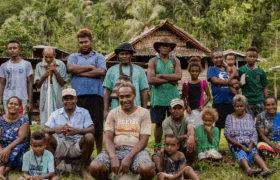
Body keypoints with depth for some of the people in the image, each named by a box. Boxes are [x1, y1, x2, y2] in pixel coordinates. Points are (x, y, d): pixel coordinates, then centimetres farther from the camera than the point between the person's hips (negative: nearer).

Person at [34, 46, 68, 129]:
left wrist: (54, 71, -9)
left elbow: (62, 83, -2)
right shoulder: (39, 66, 9)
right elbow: (37, 85, 8)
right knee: (44, 124, -1)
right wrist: (44, 75, -7)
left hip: (58, 97, -1)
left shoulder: (61, 65, 3)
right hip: (45, 97, 2)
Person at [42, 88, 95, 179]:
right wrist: (55, 130, -27)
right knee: (45, 137, -23)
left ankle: (83, 169, -11)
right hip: (60, 146, 1)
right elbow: (44, 129, -2)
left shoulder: (84, 112, 6)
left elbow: (92, 130, -9)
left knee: (89, 137, -30)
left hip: (77, 146, -1)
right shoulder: (55, 114, 11)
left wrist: (76, 131, -30)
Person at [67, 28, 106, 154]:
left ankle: (99, 153, 11)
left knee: (97, 127, -1)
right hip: (78, 95, 1)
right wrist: (90, 67, 0)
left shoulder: (99, 57, 16)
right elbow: (71, 68, -3)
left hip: (95, 95, -1)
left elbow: (101, 72, -4)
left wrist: (81, 73, -1)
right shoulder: (73, 57, 20)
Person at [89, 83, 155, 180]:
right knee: (94, 167, -29)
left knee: (147, 169, -36)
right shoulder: (113, 113, 11)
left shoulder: (144, 113, 6)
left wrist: (128, 158, -19)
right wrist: (113, 157, -20)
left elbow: (144, 141, -3)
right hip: (115, 149, 2)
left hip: (136, 150, -1)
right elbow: (108, 139, 1)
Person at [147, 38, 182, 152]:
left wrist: (161, 76, -9)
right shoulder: (153, 62, 5)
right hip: (158, 97, -1)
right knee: (158, 123, 2)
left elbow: (178, 76, -8)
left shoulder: (175, 61, 10)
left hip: (173, 96, 1)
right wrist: (170, 80, -9)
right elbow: (150, 80, -10)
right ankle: (157, 148, 12)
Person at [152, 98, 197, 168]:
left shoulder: (188, 120, -6)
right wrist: (185, 136, -39)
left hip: (185, 150, 0)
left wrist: (191, 137, -59)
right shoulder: (166, 122, -5)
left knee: (192, 142, -34)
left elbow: (191, 130, -32)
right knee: (156, 155, -29)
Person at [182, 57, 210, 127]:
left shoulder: (203, 83, 4)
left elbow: (209, 95, 6)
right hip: (190, 110, 1)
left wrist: (203, 105, -6)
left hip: (200, 109, 0)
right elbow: (183, 97, 10)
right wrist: (187, 106, -5)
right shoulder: (186, 84, 4)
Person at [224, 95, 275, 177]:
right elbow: (227, 136, 0)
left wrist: (250, 145, -12)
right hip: (236, 144, -2)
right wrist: (241, 146, -13)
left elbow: (254, 134, 9)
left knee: (254, 153, -33)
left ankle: (266, 170, -61)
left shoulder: (249, 117, 15)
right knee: (241, 155, -36)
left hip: (249, 143, 2)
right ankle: (248, 170, -68)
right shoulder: (229, 118, 8)